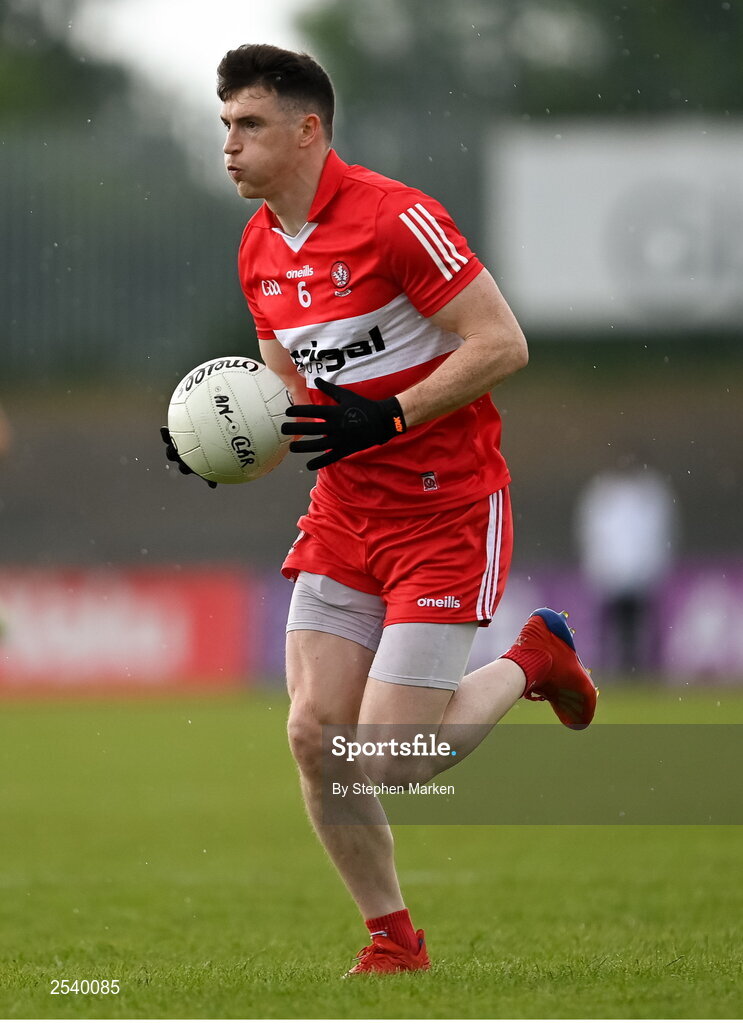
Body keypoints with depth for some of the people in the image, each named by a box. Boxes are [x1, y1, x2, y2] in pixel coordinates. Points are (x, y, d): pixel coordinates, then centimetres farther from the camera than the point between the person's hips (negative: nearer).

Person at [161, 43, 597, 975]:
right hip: (344, 514, 7)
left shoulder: (393, 218, -17)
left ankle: (531, 660, 16)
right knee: (313, 735, -3)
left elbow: (502, 344, -18)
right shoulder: (260, 251, 7)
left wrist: (384, 419, -23)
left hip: (446, 509, -7)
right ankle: (393, 939, 14)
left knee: (386, 759, -11)